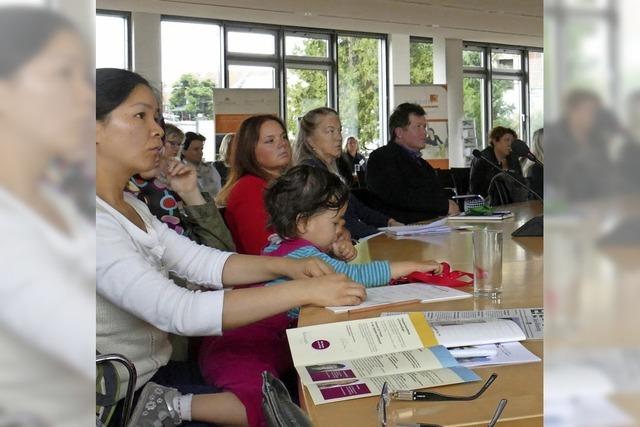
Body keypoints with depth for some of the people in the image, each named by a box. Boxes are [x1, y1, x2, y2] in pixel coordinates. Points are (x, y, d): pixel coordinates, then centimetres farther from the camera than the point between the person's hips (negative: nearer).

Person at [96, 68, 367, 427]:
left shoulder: (131, 208, 8)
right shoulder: (98, 223, -23)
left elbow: (206, 263, 3)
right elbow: (179, 312, -33)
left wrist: (287, 267, -14)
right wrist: (305, 291, -33)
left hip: (157, 376, 9)